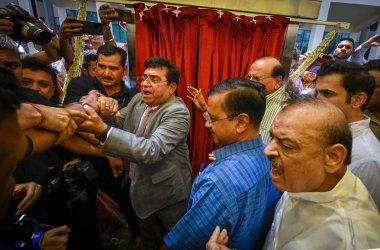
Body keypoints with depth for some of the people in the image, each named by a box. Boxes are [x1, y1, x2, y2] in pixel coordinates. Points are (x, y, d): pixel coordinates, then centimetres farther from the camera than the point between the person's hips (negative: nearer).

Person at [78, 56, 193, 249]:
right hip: (141, 187, 7)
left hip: (167, 193, -6)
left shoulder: (177, 112, -26)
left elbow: (150, 150, -37)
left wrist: (102, 130, -42)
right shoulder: (138, 99, -2)